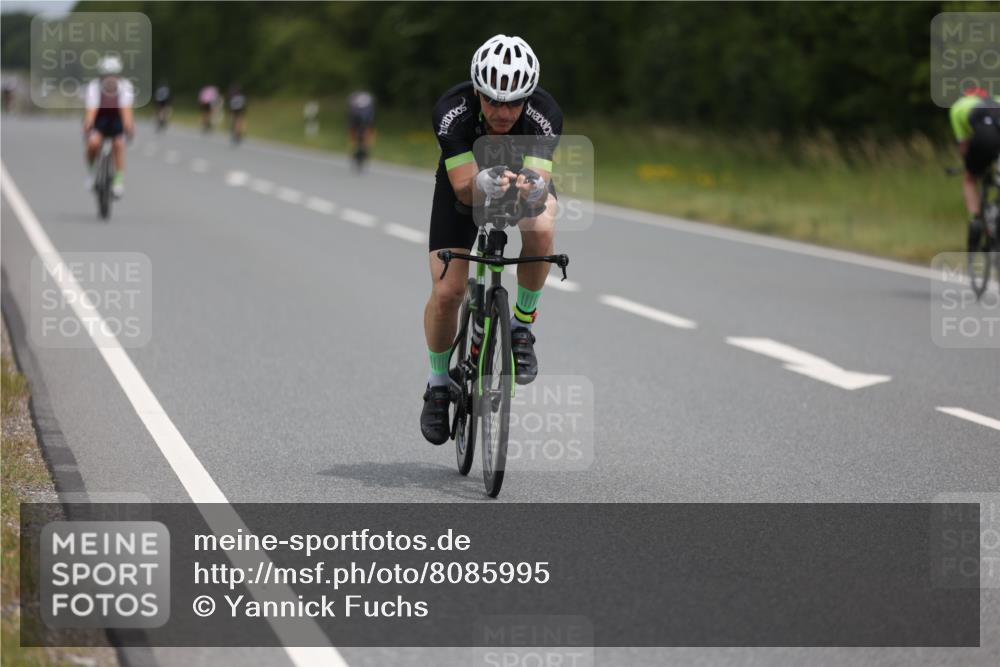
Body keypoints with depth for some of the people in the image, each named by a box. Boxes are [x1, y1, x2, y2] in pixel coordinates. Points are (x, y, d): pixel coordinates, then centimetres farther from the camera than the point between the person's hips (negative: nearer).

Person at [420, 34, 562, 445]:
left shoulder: (545, 115, -34)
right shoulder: (452, 111, -35)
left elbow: (541, 185, -41)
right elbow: (465, 189, -38)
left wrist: (534, 190, -64)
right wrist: (486, 185, -60)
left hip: (526, 176, 0)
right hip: (465, 181, 0)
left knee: (540, 230, -35)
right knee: (446, 293, -12)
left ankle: (523, 324, -11)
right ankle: (439, 382, 16)